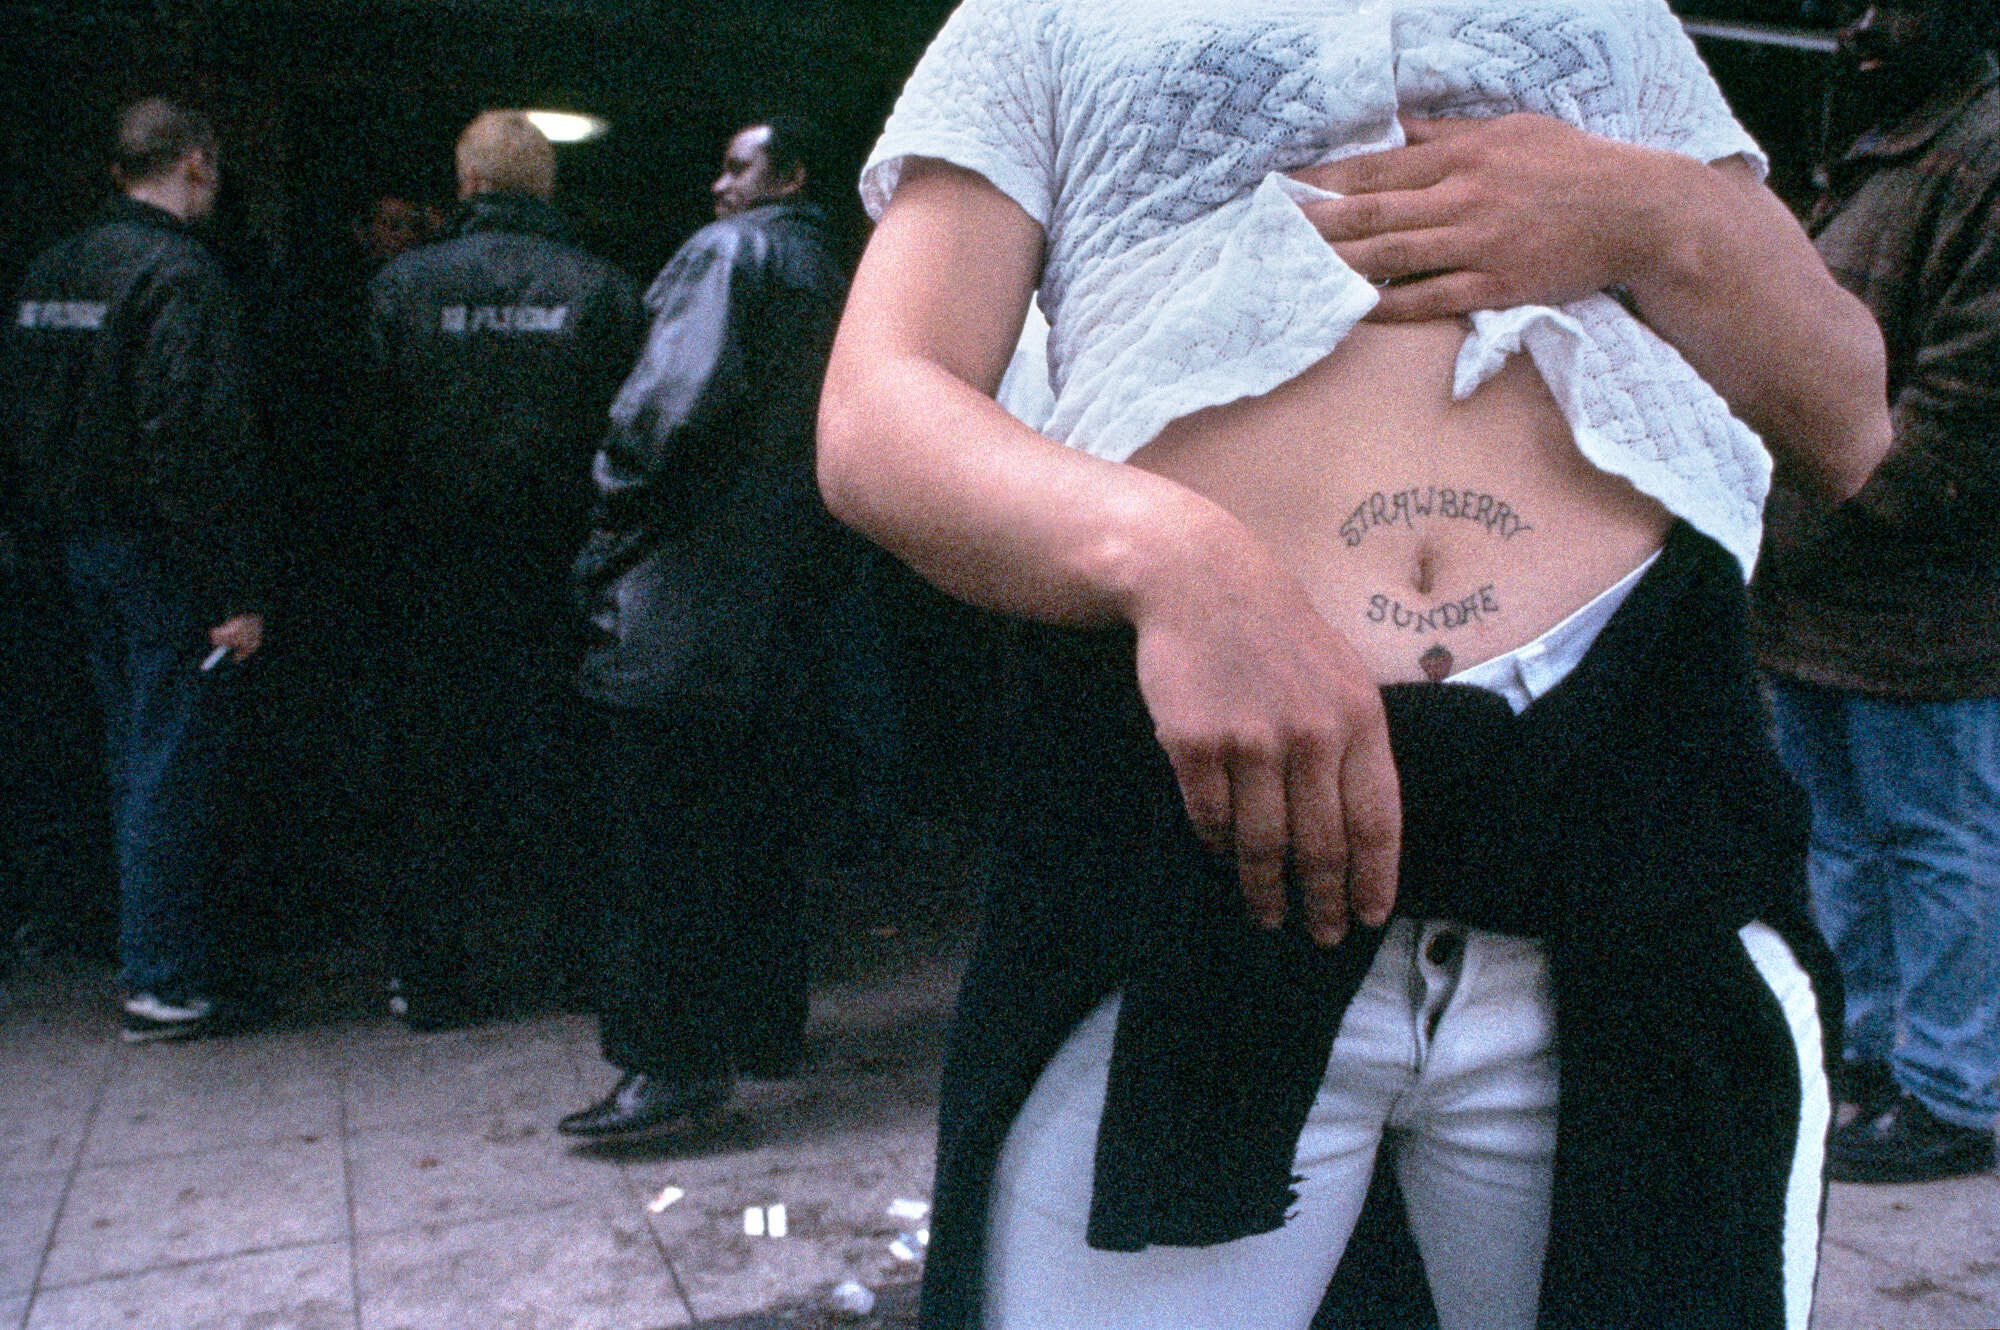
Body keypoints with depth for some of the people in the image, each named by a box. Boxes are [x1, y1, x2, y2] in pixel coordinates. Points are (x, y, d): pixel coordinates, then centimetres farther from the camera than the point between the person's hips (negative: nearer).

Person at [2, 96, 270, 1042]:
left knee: (132, 753, 17)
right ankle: (165, 980, 5)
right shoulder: (182, 274, -15)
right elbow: (206, 444, -22)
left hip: (83, 547, 9)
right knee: (175, 760, -2)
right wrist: (237, 591, -20)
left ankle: (152, 956, 28)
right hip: (163, 554, -9)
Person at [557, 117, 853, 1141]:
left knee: (663, 833, -4)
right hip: (790, 588, 8)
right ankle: (763, 1028, 23)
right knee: (758, 819, 14)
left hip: (689, 585, -8)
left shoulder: (729, 251, -6)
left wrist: (618, 502, -6)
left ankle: (674, 1057, -1)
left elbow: (675, 397, -20)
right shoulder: (837, 278, 18)